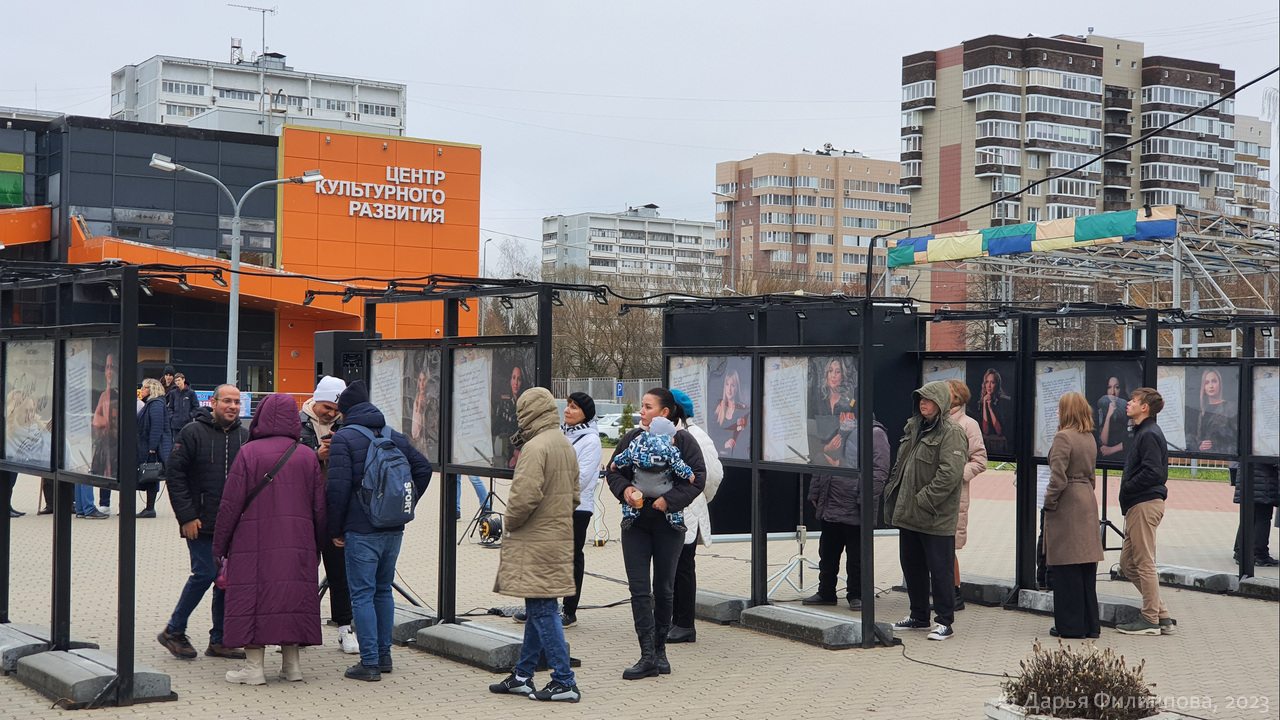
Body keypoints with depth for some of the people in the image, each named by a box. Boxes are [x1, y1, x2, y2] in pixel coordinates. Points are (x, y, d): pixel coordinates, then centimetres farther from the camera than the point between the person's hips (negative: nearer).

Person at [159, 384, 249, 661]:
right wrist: (187, 516, -11)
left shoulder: (245, 436, 10)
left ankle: (219, 640, 15)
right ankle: (174, 631, 10)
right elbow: (174, 474, -7)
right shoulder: (193, 433, -5)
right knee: (205, 574, -8)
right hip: (201, 524, -5)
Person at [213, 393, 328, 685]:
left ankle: (253, 666, 0)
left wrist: (219, 546, 2)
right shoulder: (308, 456, 5)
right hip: (297, 545, 4)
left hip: (254, 540, -4)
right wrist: (316, 547, 19)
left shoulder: (249, 453, -6)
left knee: (253, 597, 1)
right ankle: (291, 663, 14)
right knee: (292, 595, 10)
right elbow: (319, 508, 9)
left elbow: (231, 503, -6)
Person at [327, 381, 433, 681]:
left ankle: (369, 662, -4)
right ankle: (384, 655, 21)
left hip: (361, 530, -6)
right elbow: (423, 468, 13)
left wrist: (336, 529, -5)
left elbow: (339, 487, -13)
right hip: (394, 529, 6)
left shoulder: (343, 438, -7)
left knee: (362, 594, -2)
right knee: (383, 590, 17)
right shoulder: (395, 436, 12)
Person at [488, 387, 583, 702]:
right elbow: (574, 495, 20)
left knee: (542, 611, -5)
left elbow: (525, 496, -24)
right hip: (559, 537, 10)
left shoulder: (535, 448, -17)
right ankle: (522, 676, 25)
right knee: (538, 609, 15)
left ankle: (564, 682, -3)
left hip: (535, 543, -10)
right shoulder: (565, 445, 13)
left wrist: (510, 523, -8)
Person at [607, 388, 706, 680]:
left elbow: (698, 478, -8)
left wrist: (669, 500, -19)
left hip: (668, 523, -2)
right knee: (639, 589, -5)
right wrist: (625, 489, -10)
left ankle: (660, 648, 23)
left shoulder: (683, 440, -4)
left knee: (663, 589, 7)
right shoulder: (632, 438, 6)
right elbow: (613, 470, 11)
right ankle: (648, 656, -4)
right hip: (636, 522, 3)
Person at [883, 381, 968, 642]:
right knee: (911, 565, 16)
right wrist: (892, 494, 11)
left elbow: (950, 473, -22)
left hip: (936, 518, -9)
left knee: (939, 569, -2)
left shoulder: (951, 433, -13)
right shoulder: (914, 428, 15)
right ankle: (919, 616, 28)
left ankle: (945, 621, 8)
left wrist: (923, 500, -21)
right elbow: (900, 465, 22)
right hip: (909, 513, 9)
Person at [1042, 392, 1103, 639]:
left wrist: (1049, 503, -8)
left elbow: (1058, 478, -19)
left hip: (1067, 507, -8)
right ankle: (1089, 624, 16)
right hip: (1088, 503, 8)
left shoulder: (1064, 437, -14)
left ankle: (1071, 626, 3)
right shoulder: (1090, 438, 11)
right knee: (1086, 568, 12)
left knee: (1067, 569, -2)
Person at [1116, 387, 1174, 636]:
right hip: (1138, 505, 11)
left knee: (1144, 563, -4)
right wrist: (1127, 494, 11)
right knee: (1128, 563, 13)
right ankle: (1162, 616, 16)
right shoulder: (1143, 432, 18)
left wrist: (1126, 488, -13)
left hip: (1145, 504, -11)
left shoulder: (1149, 434, -13)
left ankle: (1151, 620, 3)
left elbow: (1153, 473, -22)